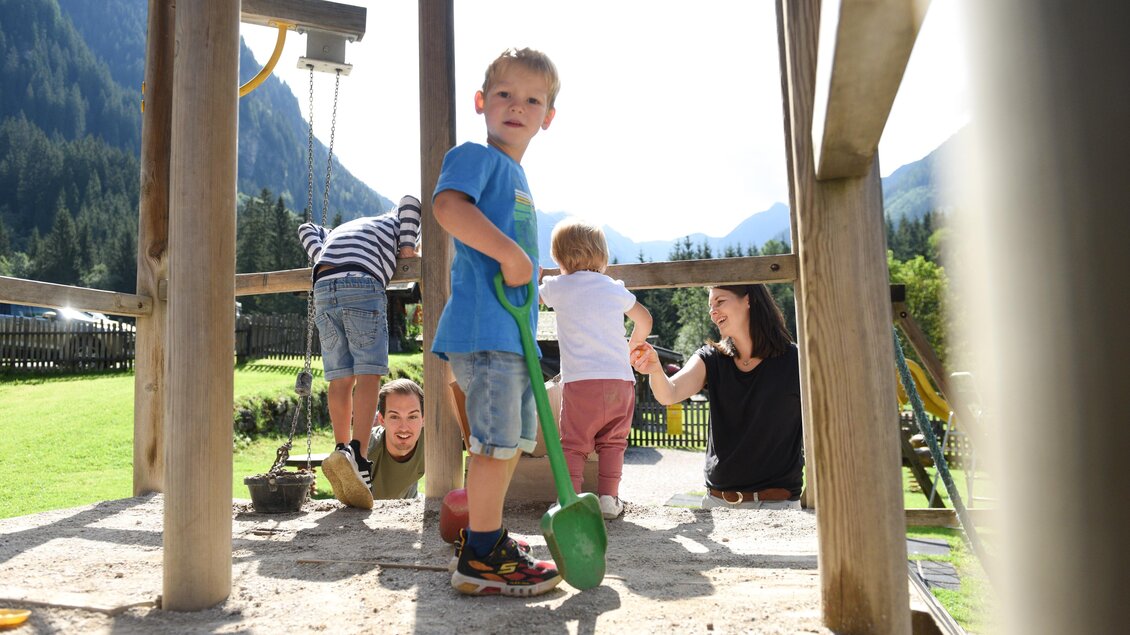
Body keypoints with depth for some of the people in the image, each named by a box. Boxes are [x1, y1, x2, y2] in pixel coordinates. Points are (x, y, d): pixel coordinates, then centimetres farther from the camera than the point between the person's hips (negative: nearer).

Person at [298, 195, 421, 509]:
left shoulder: (339, 230, 42)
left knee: (340, 380, 5)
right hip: (363, 285, -5)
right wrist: (407, 248, 14)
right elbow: (409, 201, 10)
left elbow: (307, 228, 32)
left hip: (323, 289, 5)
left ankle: (342, 449, 1)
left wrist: (322, 259, 22)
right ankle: (355, 454, -26)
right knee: (368, 375, -10)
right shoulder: (393, 223, 29)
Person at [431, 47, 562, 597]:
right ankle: (481, 559, 4)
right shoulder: (475, 156, -3)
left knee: (513, 439, 16)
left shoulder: (517, 177, 24)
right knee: (498, 439, -8)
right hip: (484, 326, -10)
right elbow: (448, 205, -24)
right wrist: (509, 252, -25)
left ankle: (483, 540, 29)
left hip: (513, 331, 10)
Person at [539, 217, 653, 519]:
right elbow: (644, 319, 24)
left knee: (573, 443, 5)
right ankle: (608, 497, 10)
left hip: (580, 381, -2)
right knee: (612, 442, 14)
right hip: (620, 378, 3)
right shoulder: (615, 289, 13)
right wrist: (633, 345, 41)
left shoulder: (557, 287, 5)